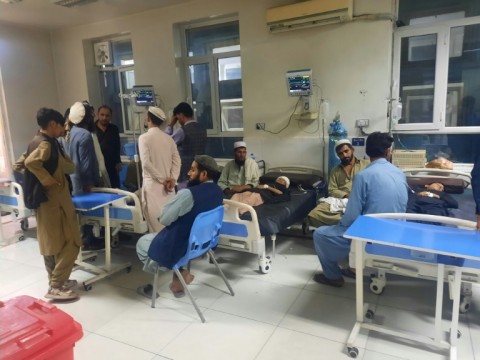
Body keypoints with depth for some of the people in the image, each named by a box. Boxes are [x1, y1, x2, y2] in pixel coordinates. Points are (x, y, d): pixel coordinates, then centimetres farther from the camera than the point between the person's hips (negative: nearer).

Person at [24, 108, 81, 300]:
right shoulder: (46, 144, -18)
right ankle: (55, 287, 2)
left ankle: (56, 281, 29)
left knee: (52, 244, 17)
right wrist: (48, 181, -27)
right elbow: (31, 162, -35)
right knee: (70, 243, -3)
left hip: (49, 201, 10)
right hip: (53, 201, -10)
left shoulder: (40, 141, 12)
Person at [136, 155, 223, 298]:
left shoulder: (188, 194, -29)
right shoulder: (218, 191, -3)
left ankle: (179, 273, 16)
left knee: (142, 242, 18)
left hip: (179, 248, -7)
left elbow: (164, 219, -17)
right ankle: (178, 273, 20)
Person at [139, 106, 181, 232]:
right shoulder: (168, 138, 6)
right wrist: (172, 179, -7)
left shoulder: (144, 137, -7)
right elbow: (177, 161, -2)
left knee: (155, 221, 1)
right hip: (168, 186, 5)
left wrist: (162, 179, -10)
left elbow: (146, 163, -16)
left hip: (153, 185, -5)